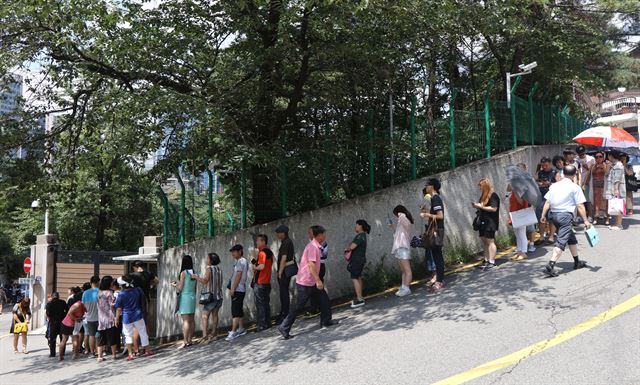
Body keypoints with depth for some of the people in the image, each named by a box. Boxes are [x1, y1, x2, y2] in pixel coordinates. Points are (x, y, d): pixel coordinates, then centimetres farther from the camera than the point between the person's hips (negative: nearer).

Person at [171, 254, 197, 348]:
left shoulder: (183, 273, -11)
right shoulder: (193, 273, 7)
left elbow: (180, 288, -9)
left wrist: (174, 285, 9)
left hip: (185, 297, -7)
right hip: (192, 297, 7)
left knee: (186, 321, -7)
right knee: (191, 320, 9)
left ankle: (185, 342, -8)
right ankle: (190, 340, 14)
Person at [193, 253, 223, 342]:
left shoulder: (209, 269, -13)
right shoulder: (219, 269, 7)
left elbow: (205, 281, -27)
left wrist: (196, 277, -15)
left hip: (211, 296, -7)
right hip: (219, 296, 7)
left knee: (205, 316, -3)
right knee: (215, 314, 15)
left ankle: (205, 335, -11)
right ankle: (214, 333, 21)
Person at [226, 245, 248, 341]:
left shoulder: (241, 261, -12)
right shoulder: (240, 261, 18)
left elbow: (238, 276, -18)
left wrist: (233, 289, -17)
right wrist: (232, 288, 17)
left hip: (238, 290, -10)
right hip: (238, 290, 10)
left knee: (235, 311, -12)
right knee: (239, 310, 14)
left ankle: (233, 332, -14)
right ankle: (241, 329, 20)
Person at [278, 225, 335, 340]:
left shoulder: (316, 246, 13)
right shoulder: (312, 247, -19)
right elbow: (311, 264, -26)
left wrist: (317, 280, 24)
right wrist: (318, 280, -26)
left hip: (312, 282, 10)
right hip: (305, 283, -10)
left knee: (324, 298, 12)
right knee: (298, 306, -5)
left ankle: (325, 321, 23)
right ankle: (284, 328, 0)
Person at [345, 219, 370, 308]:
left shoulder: (360, 236, -18)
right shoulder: (362, 235, 15)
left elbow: (352, 246, -23)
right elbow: (352, 245, 15)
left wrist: (347, 249, -2)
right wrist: (349, 251, -1)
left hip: (357, 260, -10)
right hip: (359, 260, 10)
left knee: (354, 279, -10)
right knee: (358, 278, 17)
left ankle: (359, 300, -13)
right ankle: (360, 297, 25)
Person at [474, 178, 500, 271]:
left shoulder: (493, 196, -11)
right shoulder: (484, 196, 16)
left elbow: (494, 208, -20)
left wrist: (481, 206, -18)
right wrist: (477, 206, 6)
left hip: (490, 222, -9)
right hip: (483, 221, 9)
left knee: (490, 241, -7)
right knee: (484, 241, 10)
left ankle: (491, 262, -5)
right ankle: (486, 260, 16)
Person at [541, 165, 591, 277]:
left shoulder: (554, 186, 10)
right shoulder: (575, 187, -4)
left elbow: (547, 202, 5)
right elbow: (580, 206, -7)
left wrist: (543, 215, 8)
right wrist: (585, 220, -3)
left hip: (553, 214, 7)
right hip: (565, 215, -7)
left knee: (571, 238, 23)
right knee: (561, 241, -9)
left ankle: (577, 262, 37)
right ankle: (550, 266, -21)